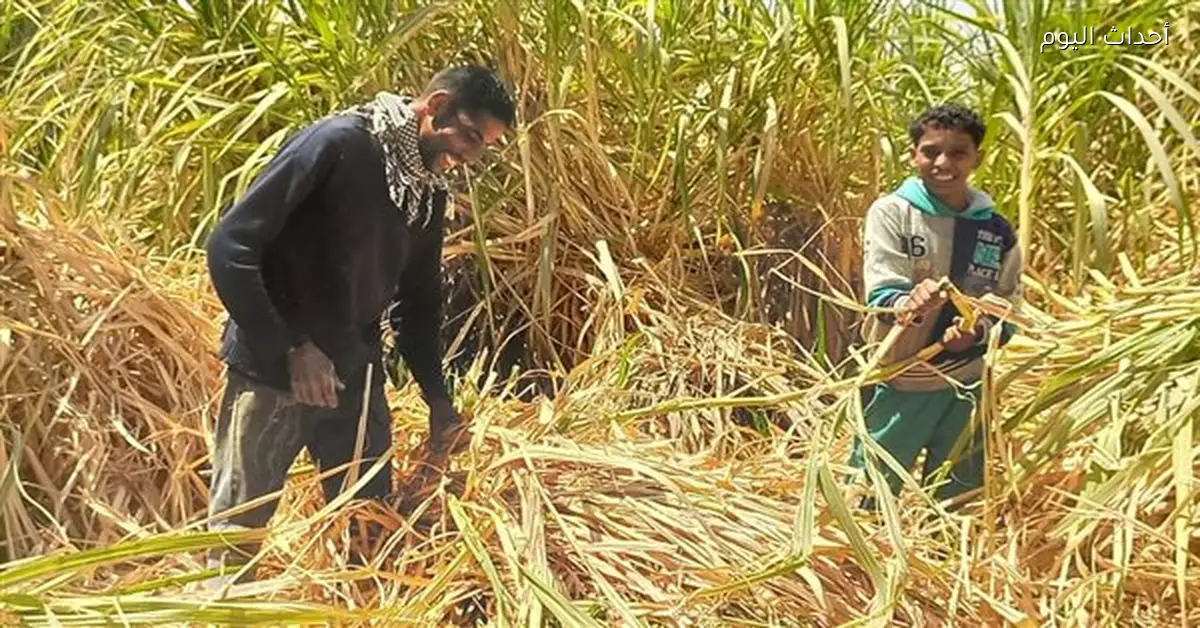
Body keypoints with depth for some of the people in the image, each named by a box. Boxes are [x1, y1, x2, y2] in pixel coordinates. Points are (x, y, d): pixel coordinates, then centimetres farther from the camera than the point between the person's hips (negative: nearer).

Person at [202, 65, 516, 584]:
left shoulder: (430, 192, 7)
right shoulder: (336, 144, -15)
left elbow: (419, 301, 17)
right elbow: (230, 247, -19)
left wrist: (438, 399, 8)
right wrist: (291, 348, -20)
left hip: (355, 380, 7)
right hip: (273, 373, -6)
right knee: (237, 533, 3)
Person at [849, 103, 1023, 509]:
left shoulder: (996, 230, 2)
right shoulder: (892, 212, -8)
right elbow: (880, 294, -16)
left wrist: (978, 330, -16)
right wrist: (909, 305, -40)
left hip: (966, 386, 4)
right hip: (899, 382, -4)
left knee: (960, 505, 16)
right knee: (863, 505, 2)